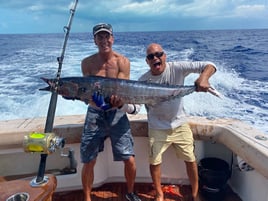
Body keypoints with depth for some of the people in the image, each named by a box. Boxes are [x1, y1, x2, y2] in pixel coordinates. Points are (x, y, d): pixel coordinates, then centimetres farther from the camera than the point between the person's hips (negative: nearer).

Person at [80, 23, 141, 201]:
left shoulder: (123, 62, -6)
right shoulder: (87, 63, -2)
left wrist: (118, 100, -37)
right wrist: (96, 100, -29)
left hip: (117, 114, 0)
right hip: (95, 114, 1)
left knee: (130, 160, -1)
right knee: (89, 163, 4)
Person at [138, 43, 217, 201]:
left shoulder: (177, 68, -13)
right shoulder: (144, 81, -11)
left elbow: (210, 66, -16)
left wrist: (203, 78, -38)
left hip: (180, 124, 0)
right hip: (157, 128, 0)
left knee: (190, 160, 9)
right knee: (154, 162, 6)